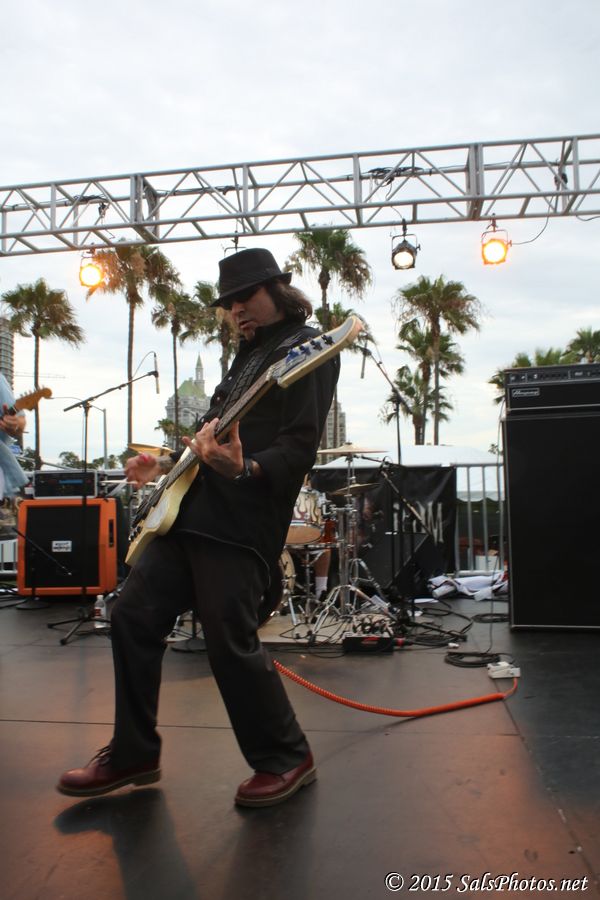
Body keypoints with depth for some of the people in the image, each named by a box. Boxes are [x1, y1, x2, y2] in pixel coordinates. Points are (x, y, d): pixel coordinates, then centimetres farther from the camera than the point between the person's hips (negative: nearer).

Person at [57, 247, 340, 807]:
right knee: (133, 617, 8)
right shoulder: (250, 351, 24)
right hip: (189, 507, 9)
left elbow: (299, 450, -14)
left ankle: (285, 759, 15)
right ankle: (133, 754, 23)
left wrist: (244, 470, -32)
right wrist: (168, 466, 18)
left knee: (231, 644, -7)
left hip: (243, 520, -9)